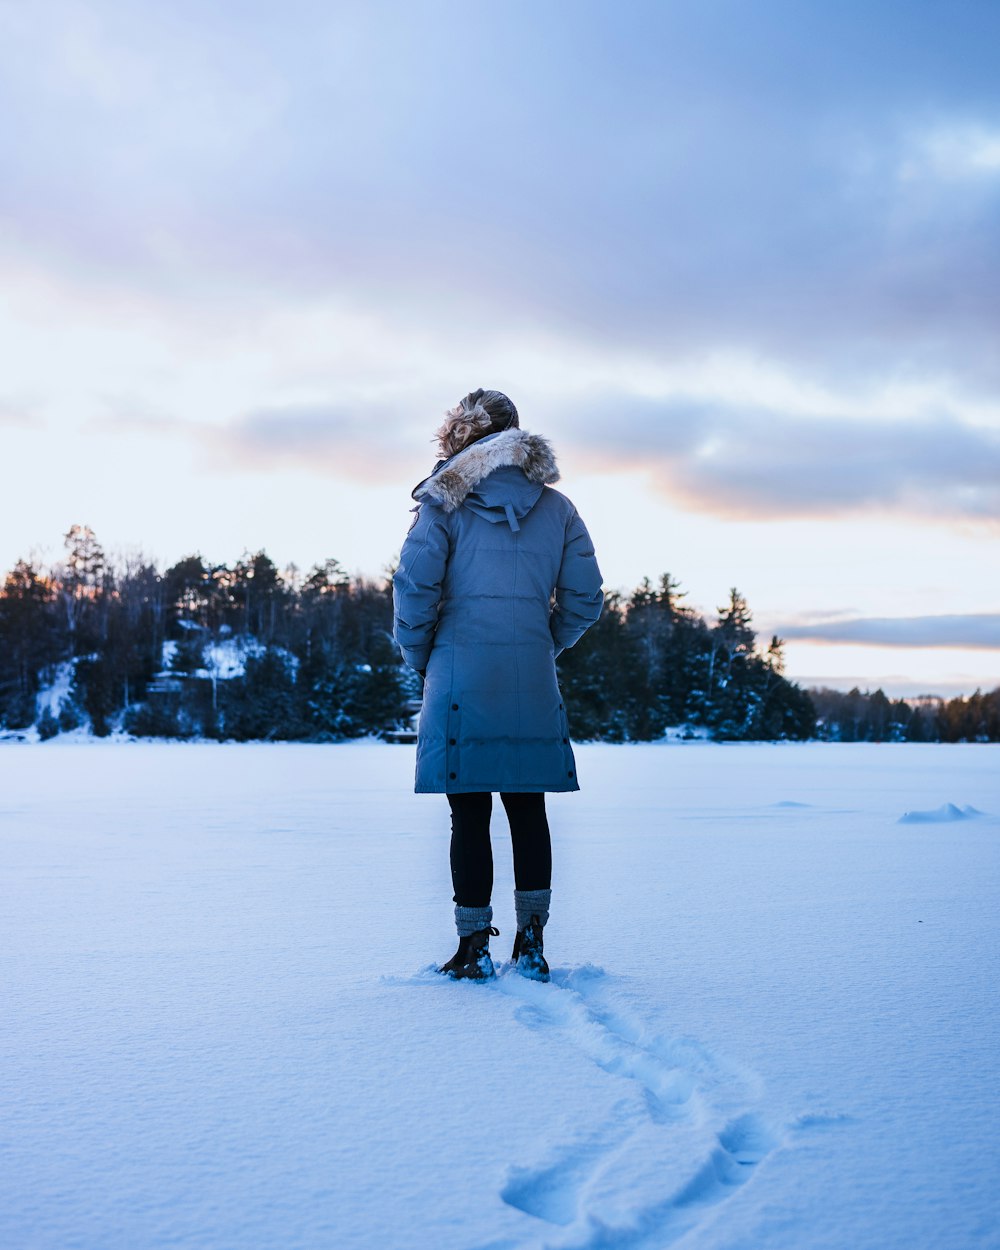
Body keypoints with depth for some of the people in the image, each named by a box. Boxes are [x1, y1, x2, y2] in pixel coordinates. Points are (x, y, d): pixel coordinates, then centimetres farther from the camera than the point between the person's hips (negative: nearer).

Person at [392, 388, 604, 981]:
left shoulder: (445, 501, -1)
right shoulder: (556, 507, 9)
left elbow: (414, 585, -10)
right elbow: (585, 597, 7)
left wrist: (418, 655, 4)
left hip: (461, 672, -3)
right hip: (533, 680, 3)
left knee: (470, 812, 3)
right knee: (528, 808, 12)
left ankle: (475, 947, 7)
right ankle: (531, 942, 15)